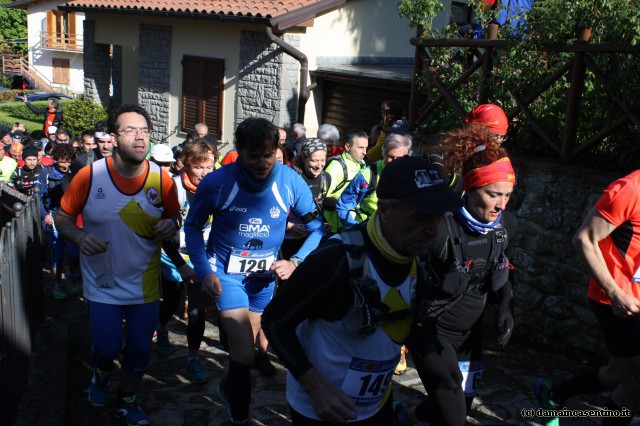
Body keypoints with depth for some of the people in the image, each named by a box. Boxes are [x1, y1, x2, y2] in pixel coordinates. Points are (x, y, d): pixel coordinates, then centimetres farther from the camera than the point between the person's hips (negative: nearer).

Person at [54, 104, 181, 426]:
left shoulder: (161, 179, -10)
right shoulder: (89, 176, -14)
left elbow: (174, 217, 4)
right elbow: (62, 217, -4)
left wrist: (171, 224, -19)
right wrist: (79, 237, -23)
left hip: (145, 286, 2)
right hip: (103, 286, -1)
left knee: (139, 350, 13)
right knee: (106, 348, 8)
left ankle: (126, 400, 42)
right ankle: (102, 374, 47)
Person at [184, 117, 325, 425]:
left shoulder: (291, 182, -17)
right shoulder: (217, 182, -20)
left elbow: (317, 228, -6)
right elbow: (193, 226, -4)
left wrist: (296, 262, -21)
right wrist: (203, 271, -12)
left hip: (265, 273, 3)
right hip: (226, 272, -3)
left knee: (244, 346, 22)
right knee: (245, 354, -13)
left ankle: (230, 388, 55)